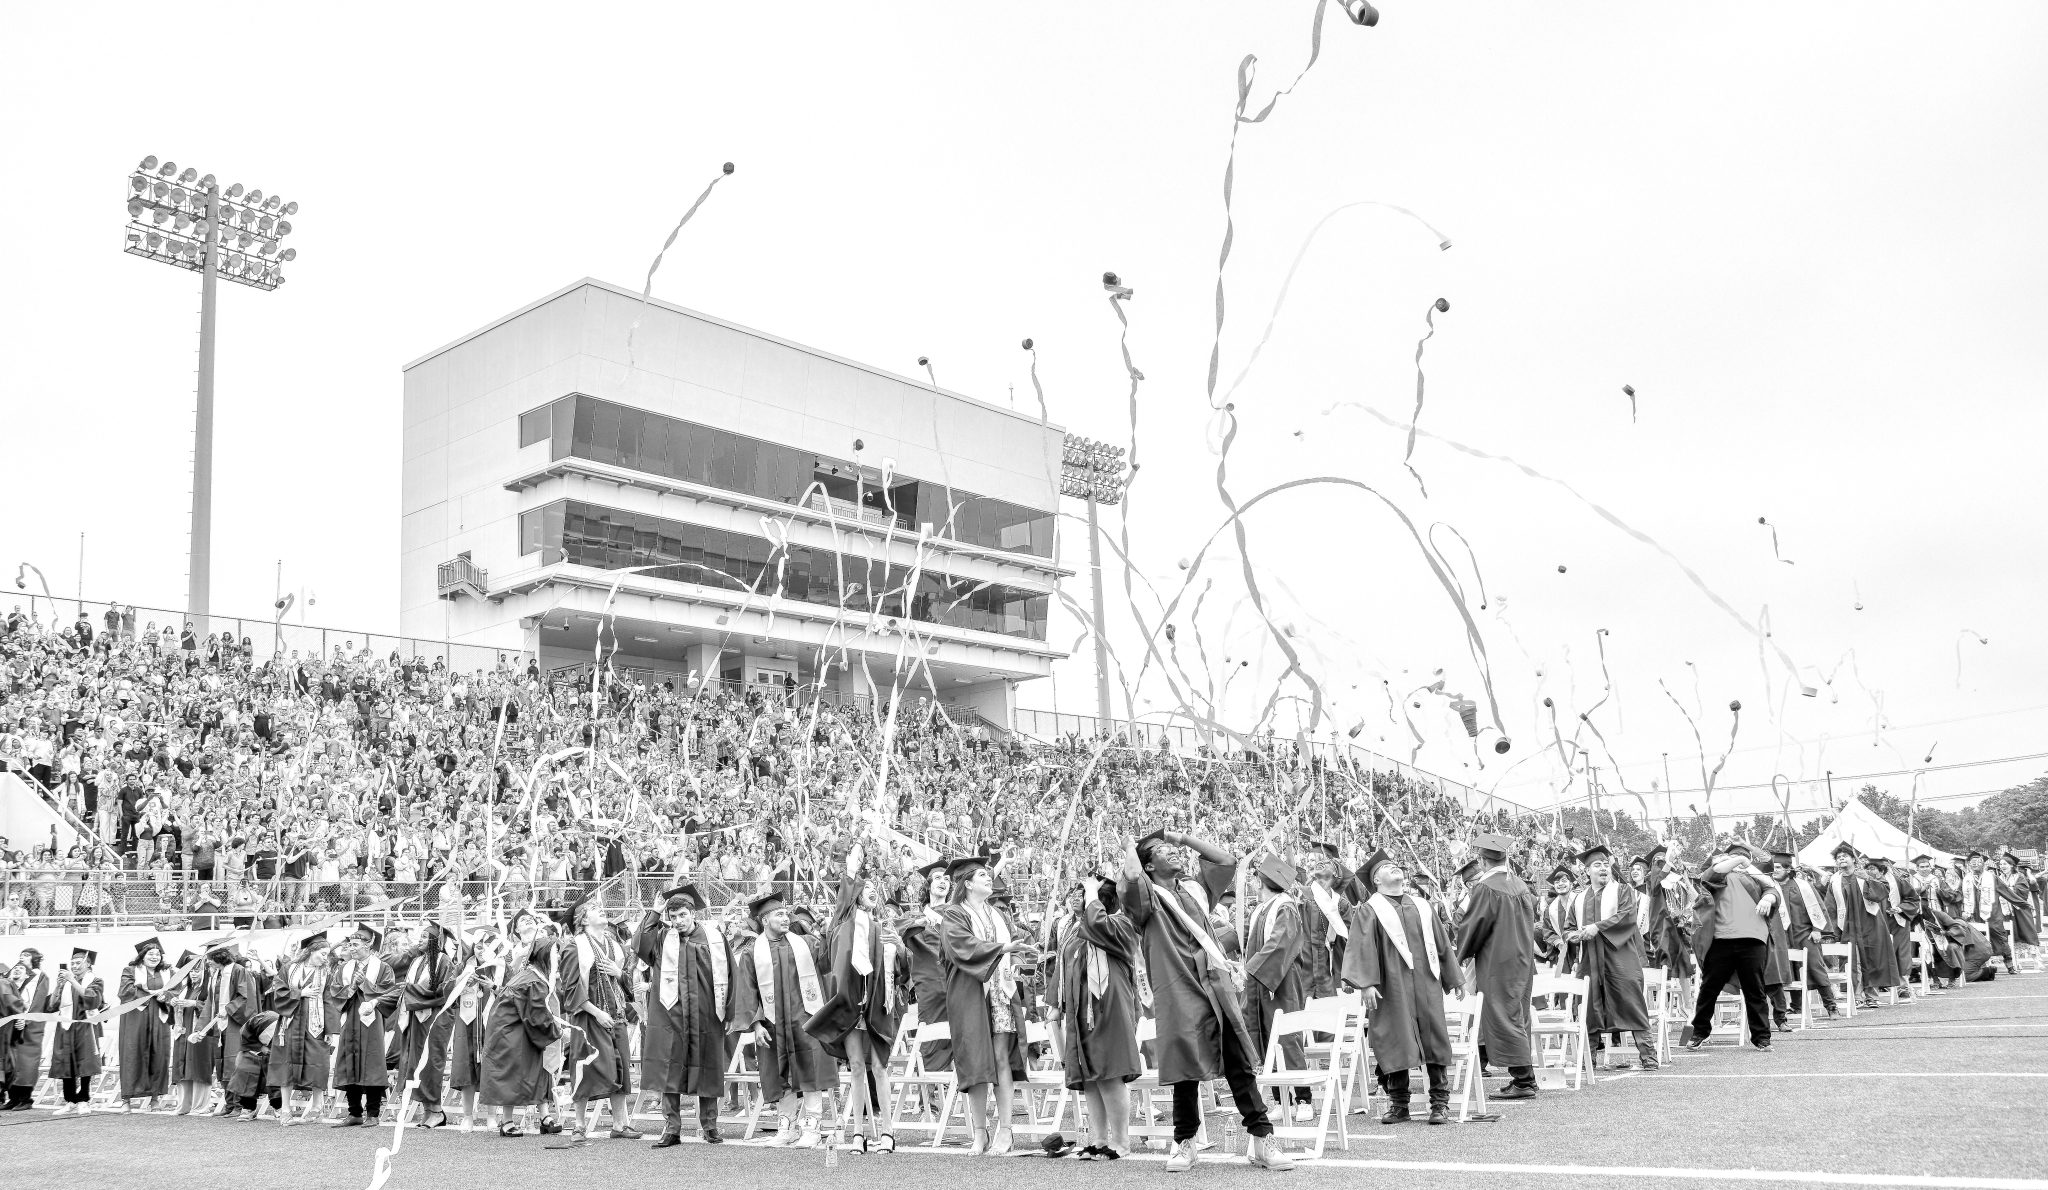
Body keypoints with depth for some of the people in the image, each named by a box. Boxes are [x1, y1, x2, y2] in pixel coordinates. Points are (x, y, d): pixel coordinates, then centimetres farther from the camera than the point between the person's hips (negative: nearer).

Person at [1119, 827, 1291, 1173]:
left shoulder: (1194, 889, 17)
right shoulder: (1147, 896, 0)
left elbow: (1226, 861, 18)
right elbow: (1130, 877, -21)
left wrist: (1184, 839, 15)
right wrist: (1130, 849, -1)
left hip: (1217, 987, 4)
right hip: (1180, 992, -4)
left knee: (1240, 1066, 2)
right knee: (1186, 1068, 0)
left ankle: (1262, 1138, 6)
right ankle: (1184, 1143, 16)